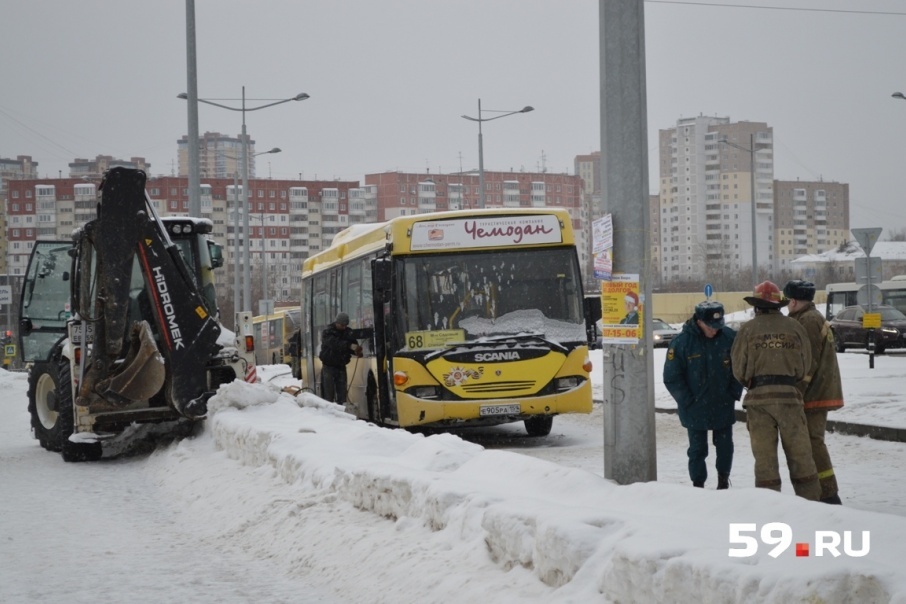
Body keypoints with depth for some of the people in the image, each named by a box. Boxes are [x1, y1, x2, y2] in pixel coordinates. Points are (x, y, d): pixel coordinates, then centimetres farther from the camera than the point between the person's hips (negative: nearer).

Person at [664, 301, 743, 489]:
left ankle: (723, 480, 32)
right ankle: (698, 484, 17)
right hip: (695, 409, -2)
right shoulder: (681, 342, -13)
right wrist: (687, 401, -10)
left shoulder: (729, 338, -5)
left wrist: (734, 394, 0)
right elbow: (671, 377, -9)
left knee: (725, 446, 11)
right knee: (697, 448, 4)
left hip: (723, 407, 2)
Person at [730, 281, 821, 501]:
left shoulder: (748, 329, -2)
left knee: (764, 455, 4)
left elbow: (738, 369, 0)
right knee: (799, 453, 7)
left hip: (758, 397, -1)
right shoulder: (794, 327, 3)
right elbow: (806, 365, 6)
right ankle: (810, 499, 9)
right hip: (789, 394, 1)